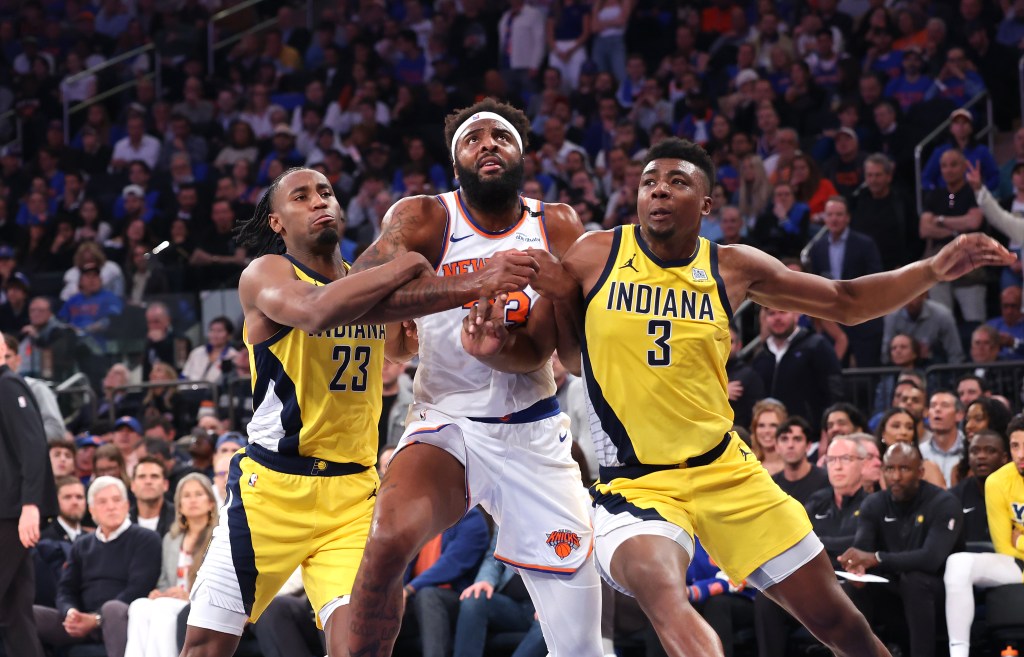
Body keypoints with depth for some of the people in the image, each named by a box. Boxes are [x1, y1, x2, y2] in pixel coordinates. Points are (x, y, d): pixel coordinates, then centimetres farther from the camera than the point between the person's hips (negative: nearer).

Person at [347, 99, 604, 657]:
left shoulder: (557, 228, -2)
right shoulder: (424, 219, -8)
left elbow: (540, 349, -9)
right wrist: (476, 282, -41)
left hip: (532, 433, 2)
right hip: (446, 422, -2)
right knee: (389, 539, -32)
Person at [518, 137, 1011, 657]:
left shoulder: (734, 269, 1)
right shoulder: (595, 256, -3)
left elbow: (845, 304, 10)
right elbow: (569, 357, 12)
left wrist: (935, 270, -2)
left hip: (725, 472, 3)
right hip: (634, 482, -3)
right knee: (665, 599, -38)